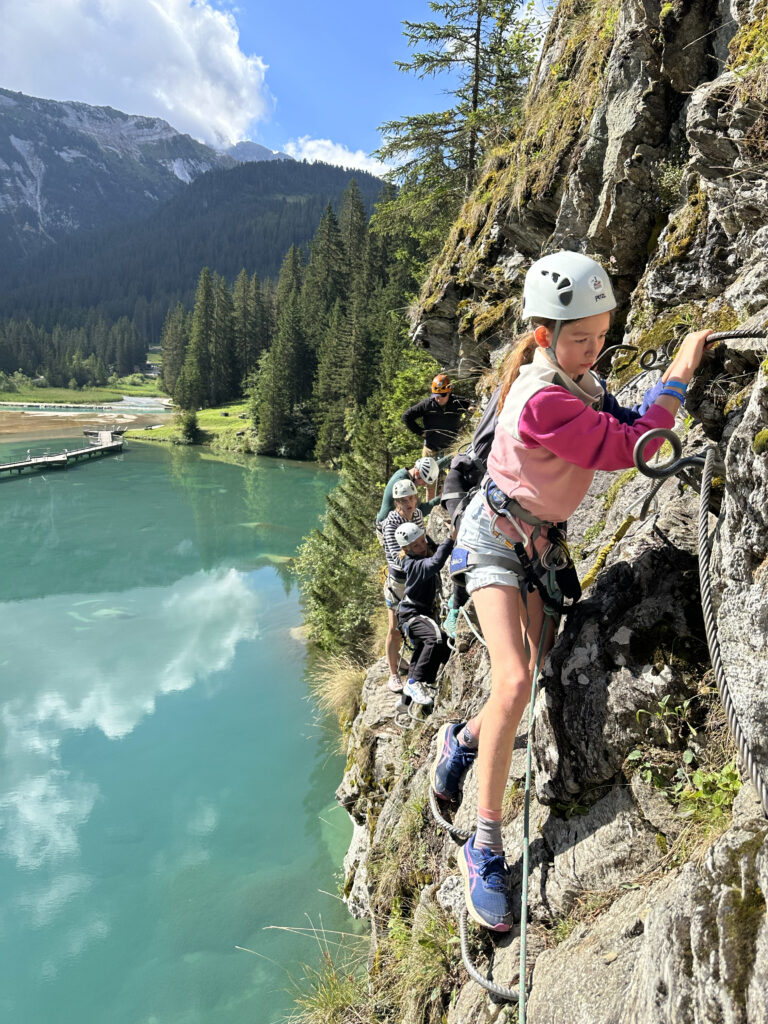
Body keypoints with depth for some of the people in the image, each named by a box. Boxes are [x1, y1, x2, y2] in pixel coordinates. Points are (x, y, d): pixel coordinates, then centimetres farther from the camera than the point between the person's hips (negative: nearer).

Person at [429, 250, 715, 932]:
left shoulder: (580, 380, 2)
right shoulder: (542, 400, -29)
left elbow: (625, 429, 4)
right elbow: (623, 449, -27)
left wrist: (680, 380, -9)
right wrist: (678, 377, -19)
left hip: (539, 539, 9)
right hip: (496, 535, -9)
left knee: (542, 671, 6)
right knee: (514, 682, -20)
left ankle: (462, 741, 35)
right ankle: (485, 848, -8)